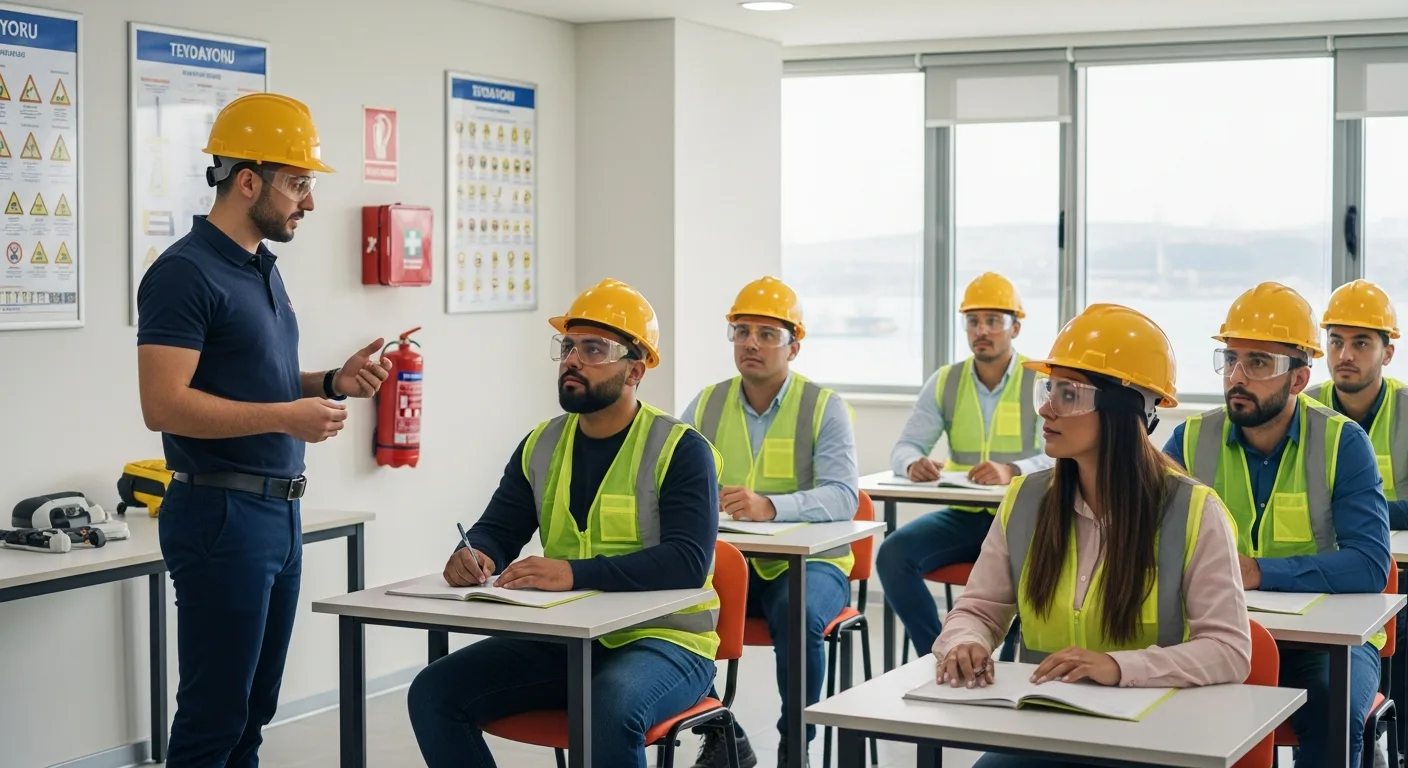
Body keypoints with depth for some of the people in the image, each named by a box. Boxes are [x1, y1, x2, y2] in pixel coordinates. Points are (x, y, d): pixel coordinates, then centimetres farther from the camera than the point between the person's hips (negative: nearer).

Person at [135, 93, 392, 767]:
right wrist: (286, 417, -22)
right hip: (221, 514, -9)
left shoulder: (263, 270, 15)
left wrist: (332, 382, 7)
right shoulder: (186, 273, -14)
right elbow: (164, 404, -21)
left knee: (253, 711, 14)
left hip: (279, 511, 9)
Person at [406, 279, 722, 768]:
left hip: (663, 640, -6)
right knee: (433, 693, -10)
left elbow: (688, 561, -22)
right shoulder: (542, 446, 9)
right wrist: (473, 555, -16)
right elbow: (497, 531, 11)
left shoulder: (680, 450, -10)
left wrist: (575, 573, -34)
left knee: (612, 706, -38)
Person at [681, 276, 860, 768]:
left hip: (808, 561, -4)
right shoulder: (706, 405, 6)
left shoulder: (824, 408, -6)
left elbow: (842, 498, -19)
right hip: (728, 560, 4)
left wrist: (769, 506, -37)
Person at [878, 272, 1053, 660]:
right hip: (964, 516, 4)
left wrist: (1012, 471, -35)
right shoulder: (944, 382, 7)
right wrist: (913, 464, -21)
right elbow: (904, 448, 6)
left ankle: (1006, 667, -15)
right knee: (893, 553, -21)